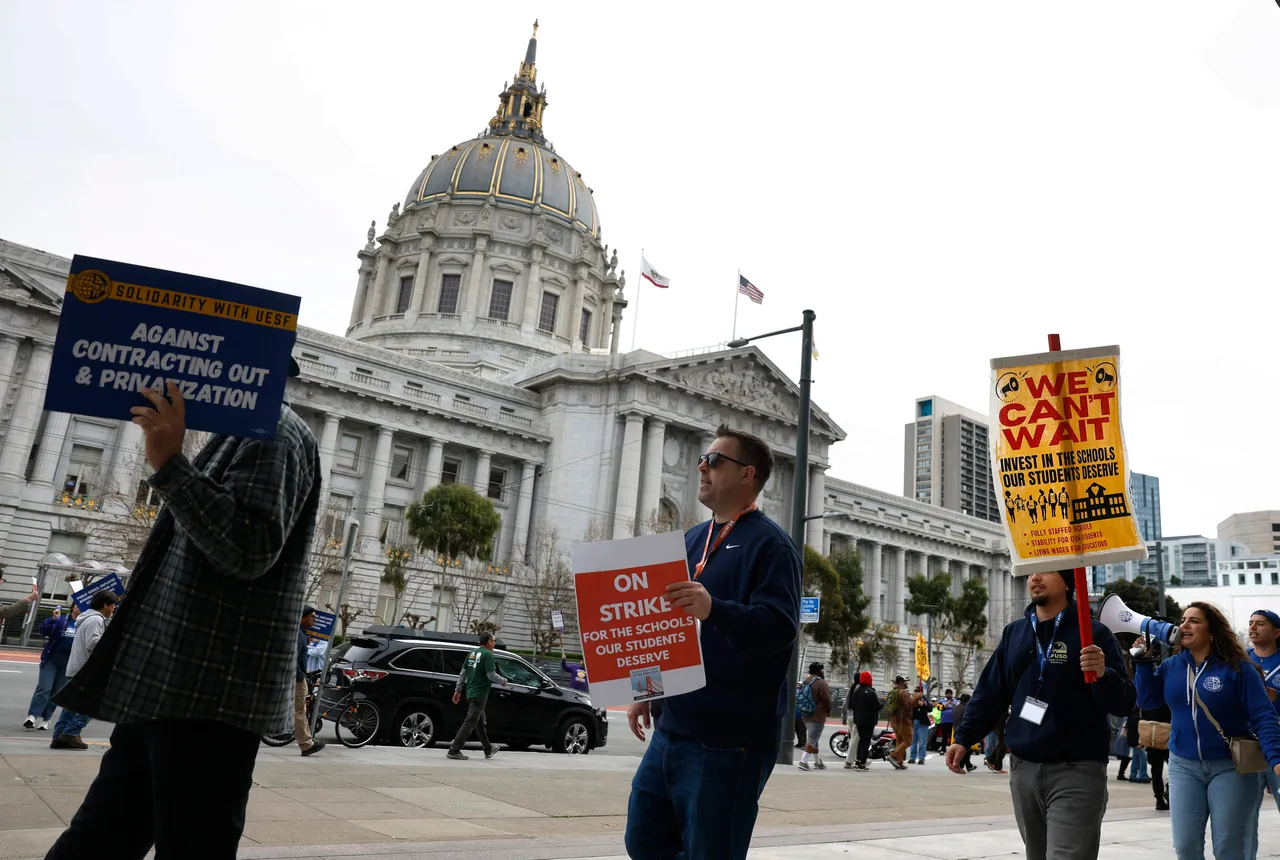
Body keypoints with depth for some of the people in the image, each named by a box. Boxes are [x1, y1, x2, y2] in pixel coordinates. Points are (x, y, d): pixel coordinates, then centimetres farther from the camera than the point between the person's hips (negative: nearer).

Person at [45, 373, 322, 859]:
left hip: (209, 694, -11)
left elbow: (250, 550, -25)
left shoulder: (273, 434, -11)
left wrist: (169, 465, -24)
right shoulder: (240, 436, 22)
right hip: (166, 690, 11)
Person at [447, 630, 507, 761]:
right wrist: (503, 681, -1)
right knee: (470, 722, -7)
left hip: (470, 692, 9)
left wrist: (458, 690, 16)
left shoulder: (473, 653, 13)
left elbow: (463, 673, 13)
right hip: (480, 694, -9)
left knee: (480, 722, 18)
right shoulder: (488, 654, -12)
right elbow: (491, 675, -18)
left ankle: (488, 750, 30)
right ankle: (454, 750, -10)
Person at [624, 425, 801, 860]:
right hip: (673, 727, 8)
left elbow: (781, 626, -22)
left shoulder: (769, 543, -10)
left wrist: (714, 610, -38)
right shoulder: (692, 539, 15)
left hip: (730, 739, -8)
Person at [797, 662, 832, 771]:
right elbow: (826, 699, -16)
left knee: (813, 739, 17)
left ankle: (818, 761, 26)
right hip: (818, 716, -8)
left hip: (807, 716, 8)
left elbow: (801, 697, 16)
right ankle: (803, 761, -14)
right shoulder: (821, 683, -15)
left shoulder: (805, 682, 12)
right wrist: (829, 710, 1)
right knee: (812, 740, -7)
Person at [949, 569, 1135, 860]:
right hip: (1023, 770, 5)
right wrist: (963, 738, 7)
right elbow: (990, 692, 14)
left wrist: (1103, 674, -26)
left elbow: (1124, 703, -6)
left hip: (1076, 773, -5)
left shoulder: (1094, 634, -3)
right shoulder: (1014, 633, 12)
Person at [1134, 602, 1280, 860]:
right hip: (1183, 766, 3)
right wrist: (1143, 660, -5)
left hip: (1230, 767, -3)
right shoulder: (1172, 666, 3)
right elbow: (1147, 699, 3)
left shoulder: (1237, 668, -10)